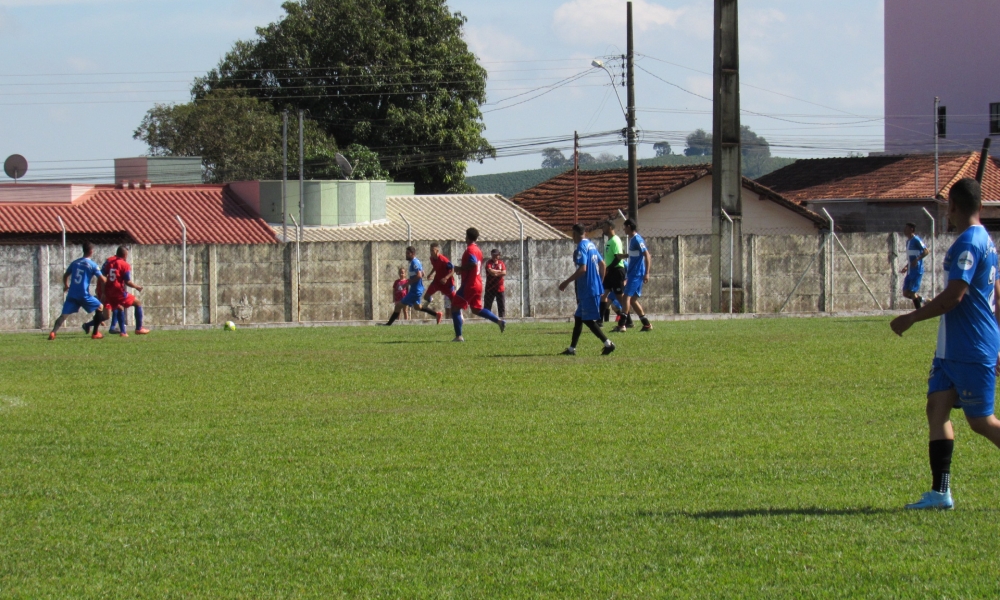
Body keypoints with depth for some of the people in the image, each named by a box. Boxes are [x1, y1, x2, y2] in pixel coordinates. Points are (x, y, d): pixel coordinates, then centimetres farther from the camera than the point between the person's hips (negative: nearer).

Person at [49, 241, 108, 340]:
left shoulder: (75, 262, 10)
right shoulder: (93, 265, -4)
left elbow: (65, 275, 20)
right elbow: (102, 280, -7)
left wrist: (66, 285, 40)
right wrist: (107, 279, 18)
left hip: (72, 294, 4)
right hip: (84, 294, -4)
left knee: (64, 314, 1)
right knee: (100, 307, 16)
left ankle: (53, 332, -22)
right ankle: (95, 333, 15)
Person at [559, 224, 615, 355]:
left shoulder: (581, 247, -13)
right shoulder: (591, 245, 14)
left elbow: (582, 269, -22)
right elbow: (602, 264, 18)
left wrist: (567, 282, -16)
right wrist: (600, 283, 25)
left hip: (588, 290, -10)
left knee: (588, 320, -6)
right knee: (578, 318, 12)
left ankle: (608, 343, -9)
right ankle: (572, 348, 14)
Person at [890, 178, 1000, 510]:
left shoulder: (968, 244, -17)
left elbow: (954, 296, -23)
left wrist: (912, 318, -14)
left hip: (972, 351, -10)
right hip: (951, 348, 10)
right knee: (937, 406, 2)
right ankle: (940, 492, -3)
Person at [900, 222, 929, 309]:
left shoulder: (916, 240, -10)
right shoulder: (908, 241, 18)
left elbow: (926, 251, -21)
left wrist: (917, 260, -30)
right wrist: (906, 267, 19)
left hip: (917, 271, -9)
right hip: (910, 272, 9)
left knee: (912, 293, -10)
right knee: (906, 293, 6)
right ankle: (923, 300, 20)